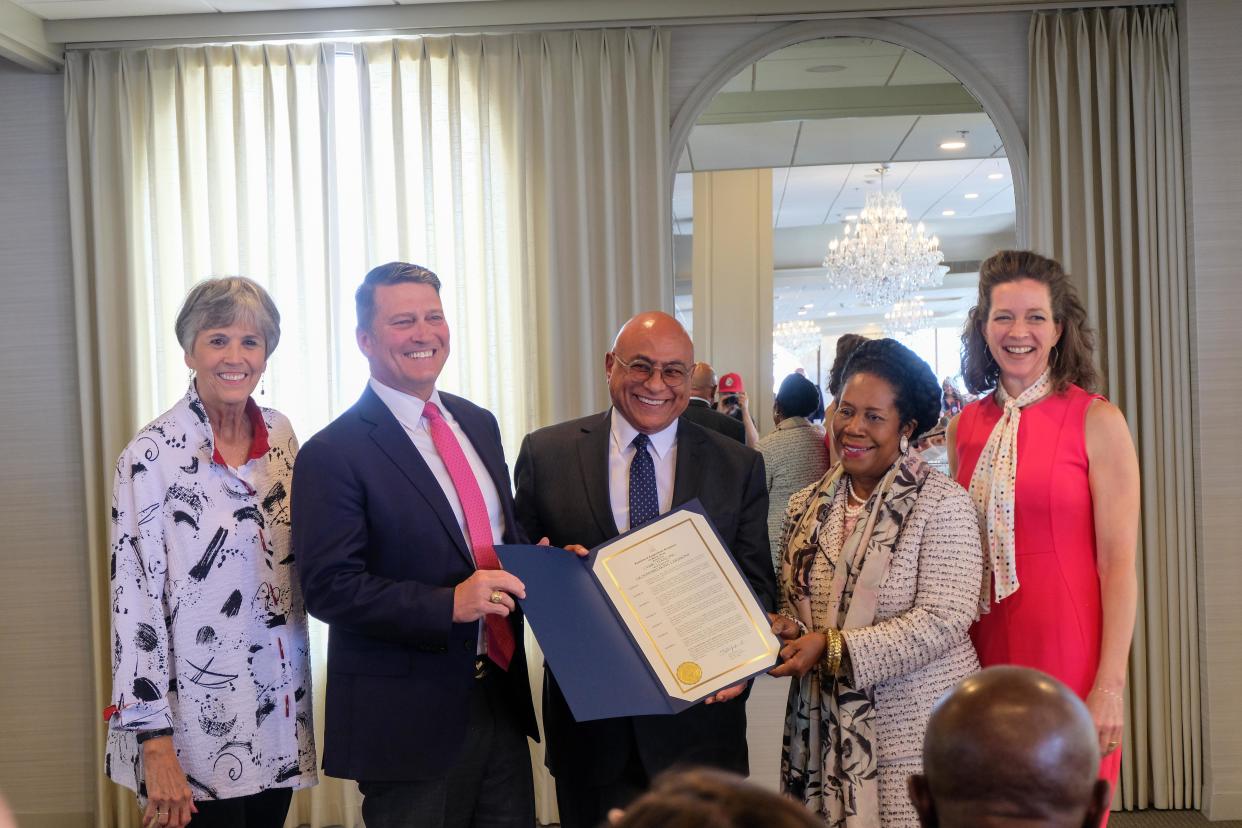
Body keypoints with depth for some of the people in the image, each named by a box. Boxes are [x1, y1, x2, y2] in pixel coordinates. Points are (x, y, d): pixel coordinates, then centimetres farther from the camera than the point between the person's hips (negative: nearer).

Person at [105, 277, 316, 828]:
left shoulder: (280, 435, 4)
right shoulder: (153, 454, -13)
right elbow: (134, 596, -14)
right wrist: (155, 742, -17)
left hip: (279, 708, 5)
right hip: (196, 717, -5)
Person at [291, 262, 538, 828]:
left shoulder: (479, 425, 11)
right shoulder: (333, 453, -11)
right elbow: (329, 588, -17)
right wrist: (449, 604, -26)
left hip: (502, 696, 6)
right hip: (408, 718, -6)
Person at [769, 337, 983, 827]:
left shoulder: (942, 503, -8)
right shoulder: (806, 507, 9)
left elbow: (944, 620, -15)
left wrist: (831, 649, -19)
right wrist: (786, 629, -7)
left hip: (915, 727, -4)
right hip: (822, 727, 5)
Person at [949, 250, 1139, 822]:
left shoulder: (1096, 422, -6)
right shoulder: (966, 427, 7)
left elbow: (1119, 562, -9)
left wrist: (1110, 685, -15)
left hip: (1068, 647, -4)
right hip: (986, 647, 4)